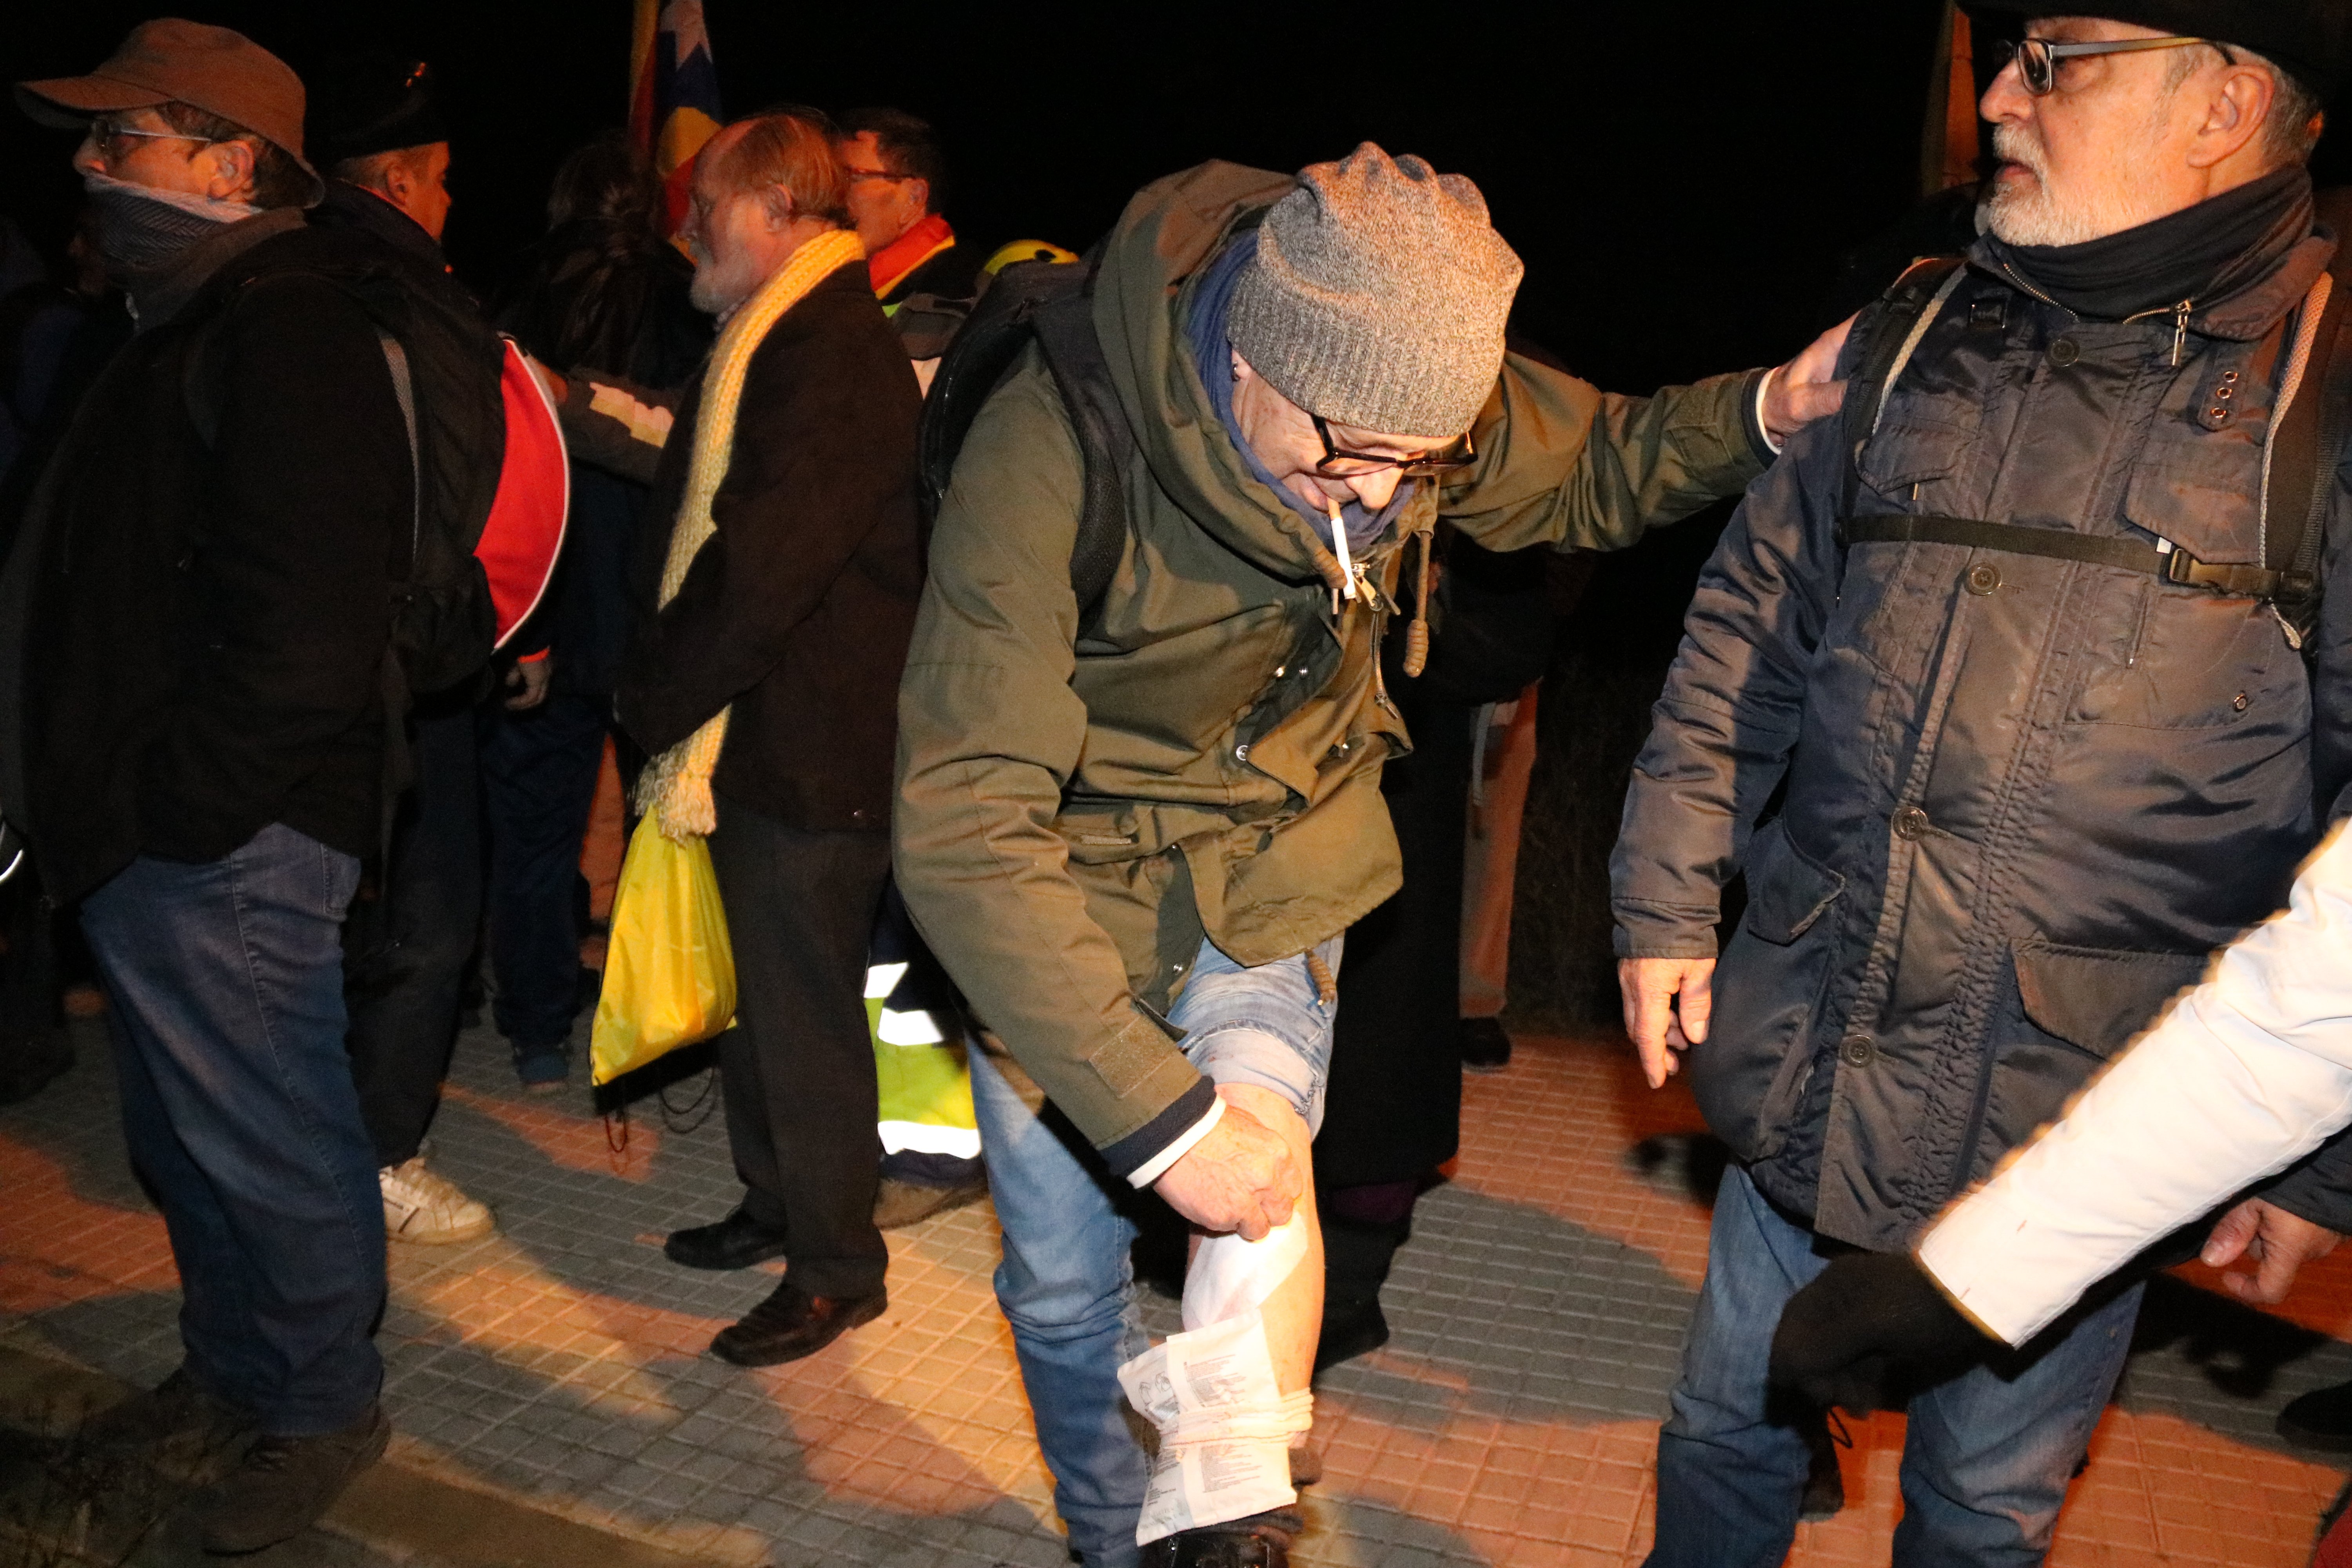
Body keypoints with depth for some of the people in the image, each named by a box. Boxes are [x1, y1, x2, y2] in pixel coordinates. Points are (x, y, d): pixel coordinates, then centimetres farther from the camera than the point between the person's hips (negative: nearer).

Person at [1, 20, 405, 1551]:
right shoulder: (196, 323, 17)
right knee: (187, 1134, 21)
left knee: (270, 1136, 4)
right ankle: (235, 1373, 38)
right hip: (158, 843, 11)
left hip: (226, 847, -10)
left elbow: (304, 621, -25)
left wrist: (180, 799, -21)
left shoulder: (289, 338, -17)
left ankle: (326, 1412, 22)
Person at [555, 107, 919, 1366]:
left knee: (804, 1012, 0)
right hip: (753, 734, 10)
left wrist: (652, 697, -14)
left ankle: (837, 1269, 15)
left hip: (811, 750, -10)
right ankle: (777, 1203, 37)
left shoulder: (838, 361, -19)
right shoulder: (778, 348, 16)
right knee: (760, 991, 20)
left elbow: (765, 567, -24)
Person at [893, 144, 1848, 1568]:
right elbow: (963, 835, -35)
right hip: (1058, 878, -2)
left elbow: (1590, 474, 4)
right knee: (1062, 1288, 9)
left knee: (1259, 1137, -27)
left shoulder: (1413, 395, -18)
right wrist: (1159, 1118, -38)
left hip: (1271, 850, 3)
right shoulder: (1050, 455, -34)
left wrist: (1767, 410, -17)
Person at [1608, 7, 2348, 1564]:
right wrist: (1668, 899, 5)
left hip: (2082, 1115, -3)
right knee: (1730, 1436, 19)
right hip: (1808, 1064, 4)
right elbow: (1749, 631, 10)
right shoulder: (1914, 342, 5)